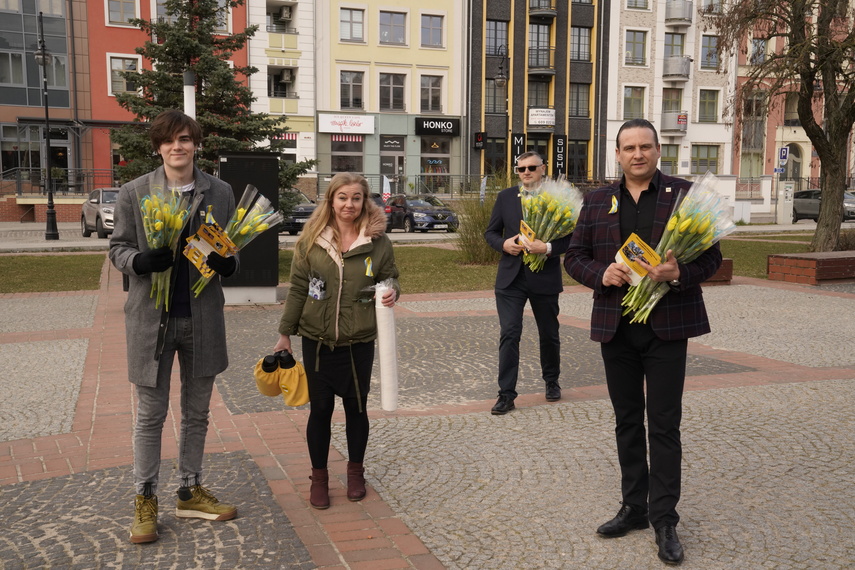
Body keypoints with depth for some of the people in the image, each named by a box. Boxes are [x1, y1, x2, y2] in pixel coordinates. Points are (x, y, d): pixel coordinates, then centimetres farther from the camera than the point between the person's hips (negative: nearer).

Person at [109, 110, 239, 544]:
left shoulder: (220, 193, 3)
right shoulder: (133, 193, -2)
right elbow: (117, 247, 2)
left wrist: (228, 263, -13)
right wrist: (140, 261, -20)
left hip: (203, 316, 2)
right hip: (152, 317, -2)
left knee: (197, 412, 14)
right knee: (151, 414, 7)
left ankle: (190, 493, 29)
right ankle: (145, 500, 22)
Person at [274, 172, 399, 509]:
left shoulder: (378, 241, -3)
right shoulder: (311, 240, -2)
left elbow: (390, 278, 9)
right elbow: (298, 289, 3)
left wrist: (392, 292, -15)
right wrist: (285, 333, 4)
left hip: (359, 341, 0)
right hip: (317, 339, 0)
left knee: (356, 406, 12)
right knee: (320, 408, 8)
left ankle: (355, 472, 33)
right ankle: (319, 477, 25)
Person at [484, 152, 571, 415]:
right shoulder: (505, 197, 5)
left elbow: (570, 236, -5)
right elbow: (491, 232, 9)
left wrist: (548, 248, -22)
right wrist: (504, 244, -11)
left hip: (544, 277, -1)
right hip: (511, 277, 1)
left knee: (549, 334, 14)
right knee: (509, 334, -6)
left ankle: (552, 381, 37)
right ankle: (506, 394, 0)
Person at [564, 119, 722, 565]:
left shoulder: (684, 194, 0)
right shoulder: (597, 201, 8)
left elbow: (711, 256, -1)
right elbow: (574, 256, 8)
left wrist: (680, 273, -21)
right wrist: (601, 274, -12)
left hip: (666, 326, -3)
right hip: (615, 328, 3)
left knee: (664, 424, 0)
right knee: (627, 421, 13)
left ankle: (664, 519, 11)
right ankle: (634, 507, 27)